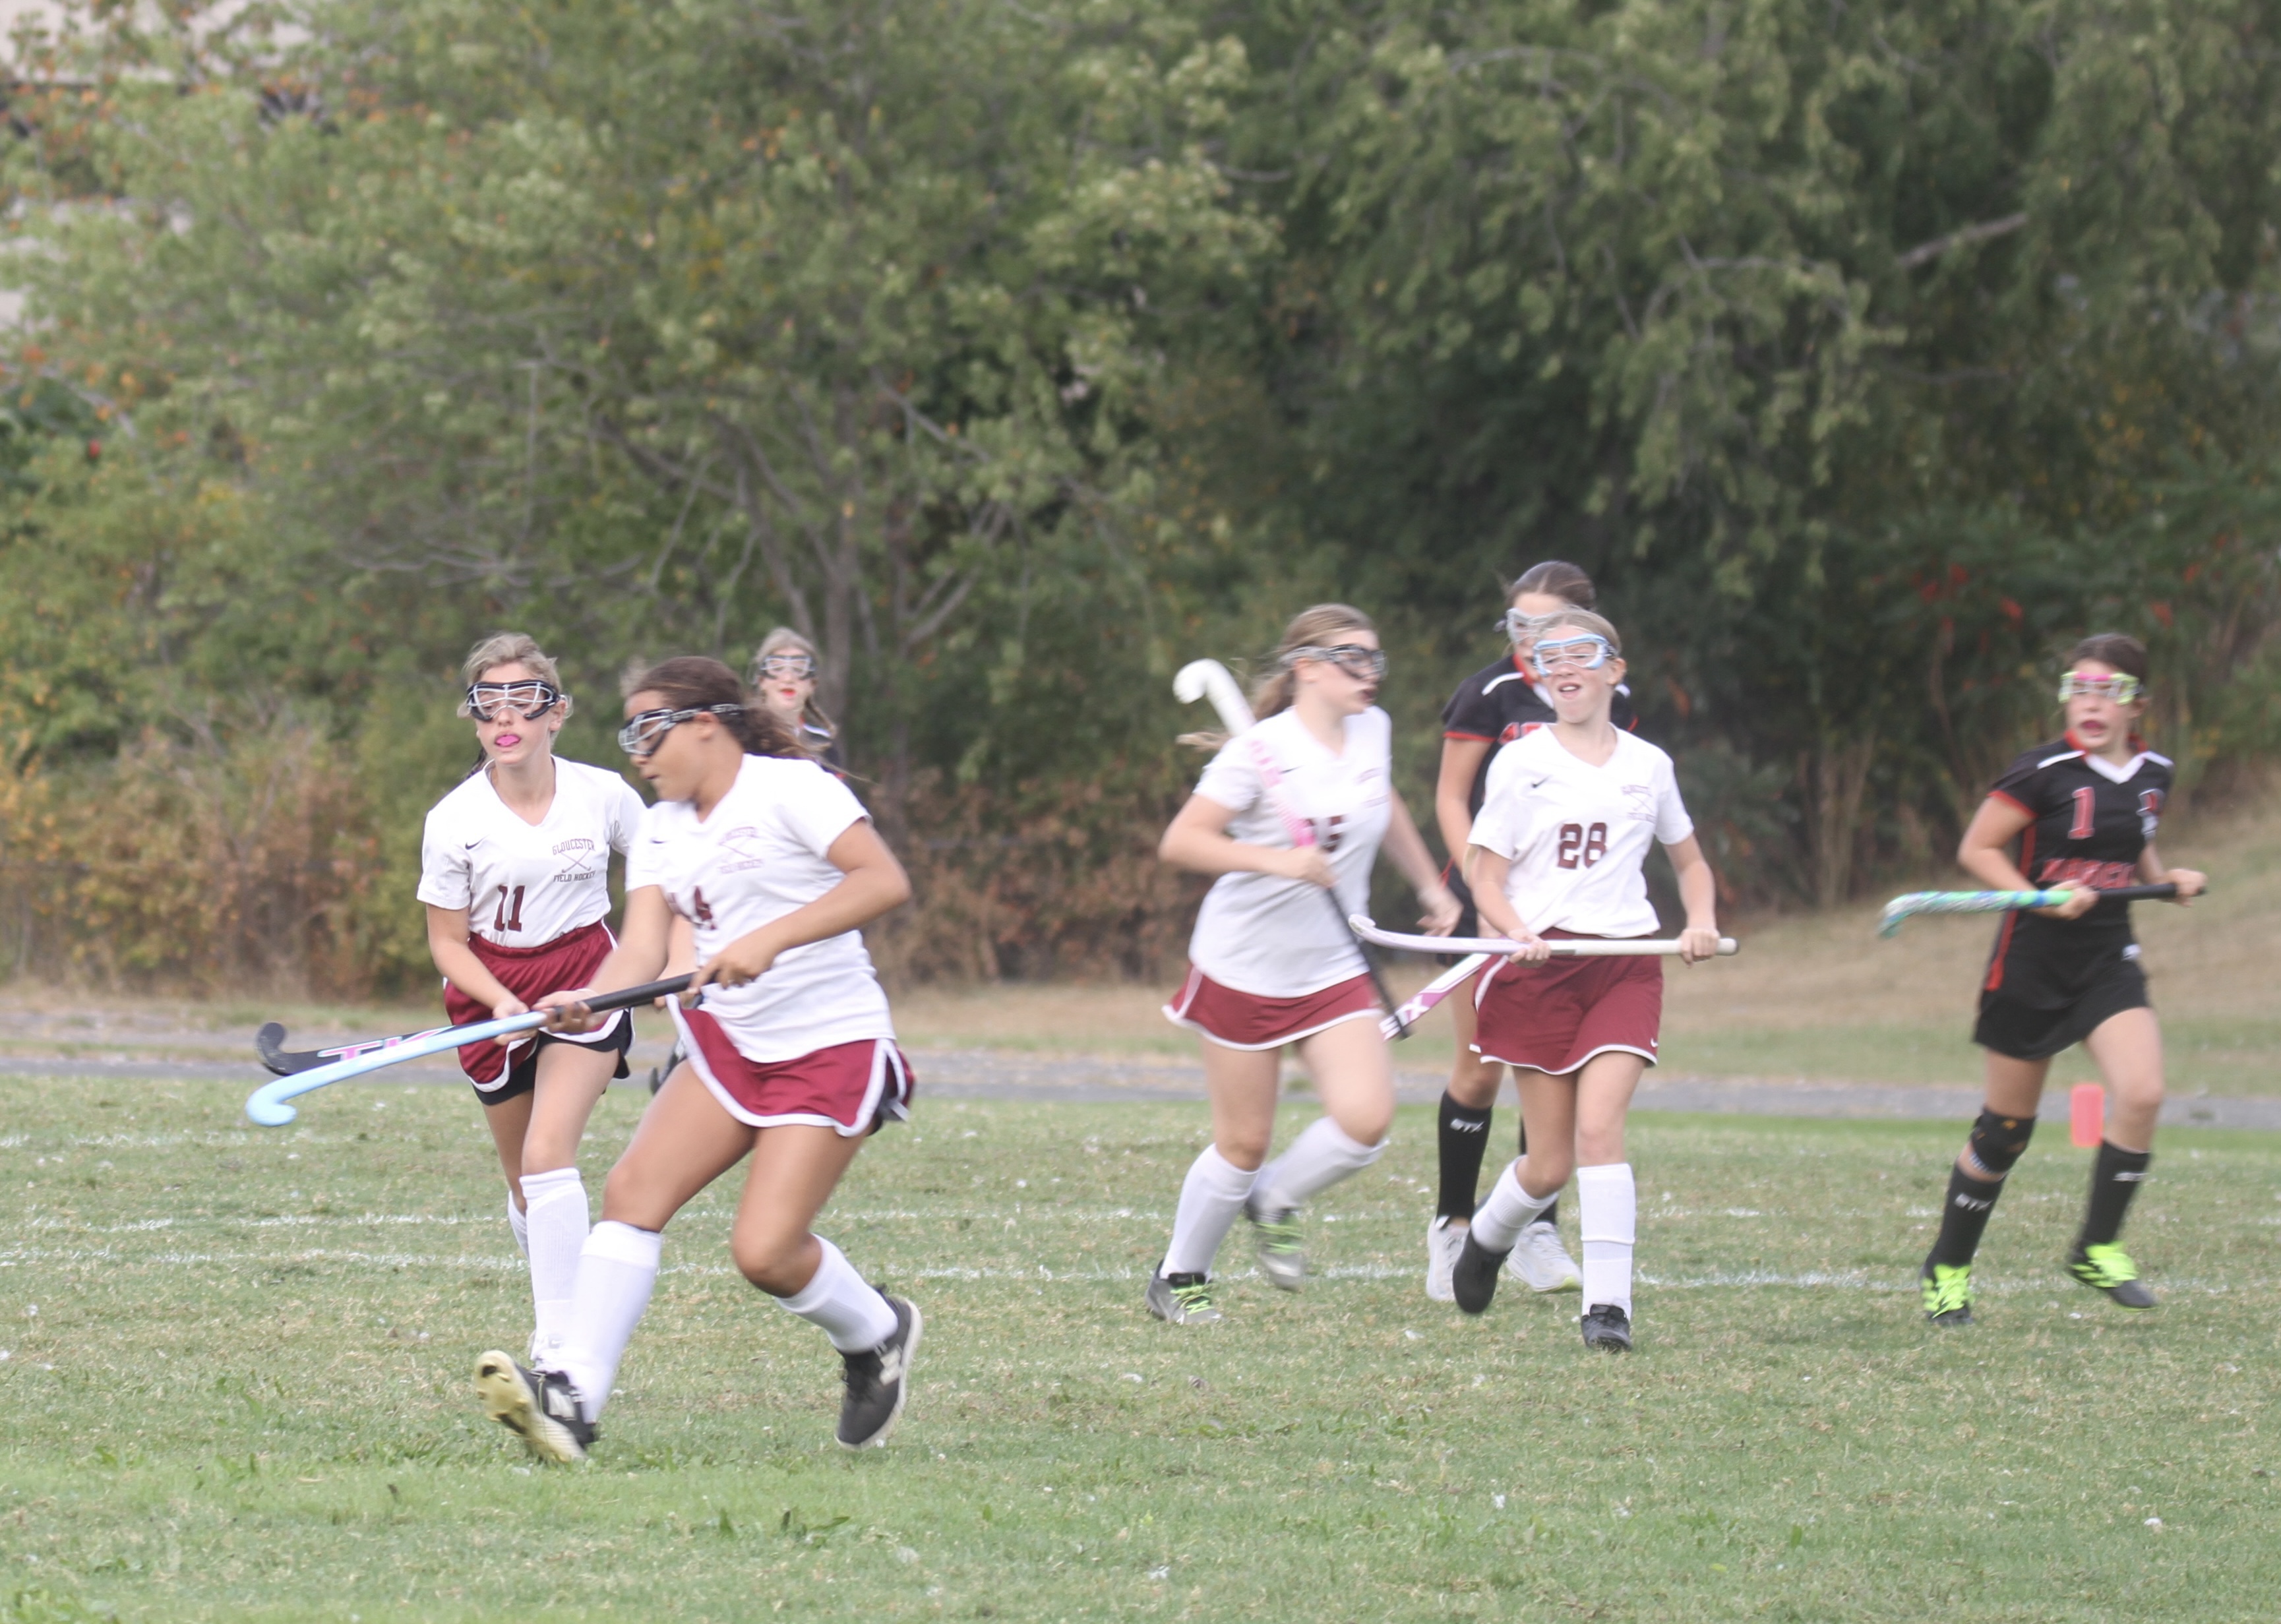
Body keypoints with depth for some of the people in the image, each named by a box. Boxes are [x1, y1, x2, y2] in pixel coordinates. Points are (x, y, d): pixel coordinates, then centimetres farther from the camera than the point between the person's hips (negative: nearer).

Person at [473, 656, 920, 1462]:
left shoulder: (790, 788, -10)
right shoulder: (661, 831, 11)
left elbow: (884, 881, -21)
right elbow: (643, 947, -2)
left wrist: (770, 939, -30)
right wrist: (588, 1001, -25)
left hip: (831, 1042, -7)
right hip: (728, 1040, 7)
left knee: (764, 1250, -15)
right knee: (633, 1191, -14)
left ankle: (875, 1335, 16)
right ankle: (570, 1394, -20)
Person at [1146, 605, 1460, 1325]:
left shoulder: (1373, 732, 2)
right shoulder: (1260, 752, -17)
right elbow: (1180, 842, -21)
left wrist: (1430, 885, 26)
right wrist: (1276, 861, -31)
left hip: (1334, 969, 5)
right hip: (1246, 965, -5)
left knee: (1365, 1121, -15)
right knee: (1243, 1144, 2)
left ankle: (1275, 1203, 14)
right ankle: (1178, 1278, 23)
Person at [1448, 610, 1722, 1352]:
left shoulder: (1647, 765, 10)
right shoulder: (1521, 763, 3)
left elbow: (1689, 861, 23)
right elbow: (1485, 875, 1)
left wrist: (1702, 921, 3)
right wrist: (1517, 931, -19)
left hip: (1625, 968, 1)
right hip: (1541, 965, -1)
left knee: (1598, 1125, -19)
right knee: (1551, 1163, 1)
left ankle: (1607, 1304, -18)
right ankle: (1487, 1236, 34)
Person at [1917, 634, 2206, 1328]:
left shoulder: (2152, 775, 5)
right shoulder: (2045, 772, -13)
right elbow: (1976, 848, -9)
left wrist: (2168, 878, 3)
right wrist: (2041, 898, -21)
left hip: (2108, 959, 4)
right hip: (2032, 963, -4)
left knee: (2141, 1093, -18)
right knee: (2006, 1127, 3)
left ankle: (2097, 1249, -3)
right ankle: (1947, 1268, 21)